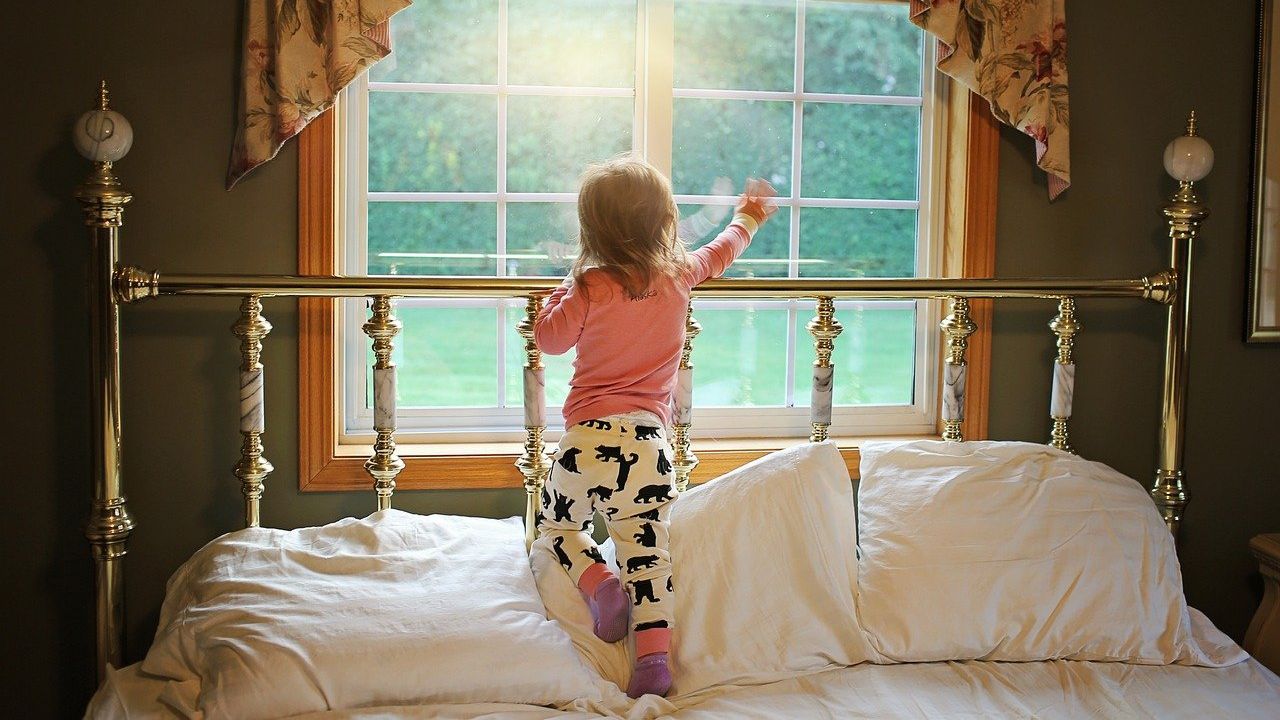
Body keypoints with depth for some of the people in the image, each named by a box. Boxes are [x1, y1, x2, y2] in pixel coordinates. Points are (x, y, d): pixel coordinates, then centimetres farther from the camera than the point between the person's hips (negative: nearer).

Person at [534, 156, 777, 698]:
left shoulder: (590, 288, -4)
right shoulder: (680, 275, 6)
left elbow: (549, 338, 6)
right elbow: (720, 252, 27)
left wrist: (565, 290, 22)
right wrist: (748, 217, 47)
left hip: (587, 438, -2)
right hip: (649, 442, 2)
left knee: (557, 522, 19)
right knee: (647, 549, 0)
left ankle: (596, 580, -5)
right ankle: (654, 653, -10)